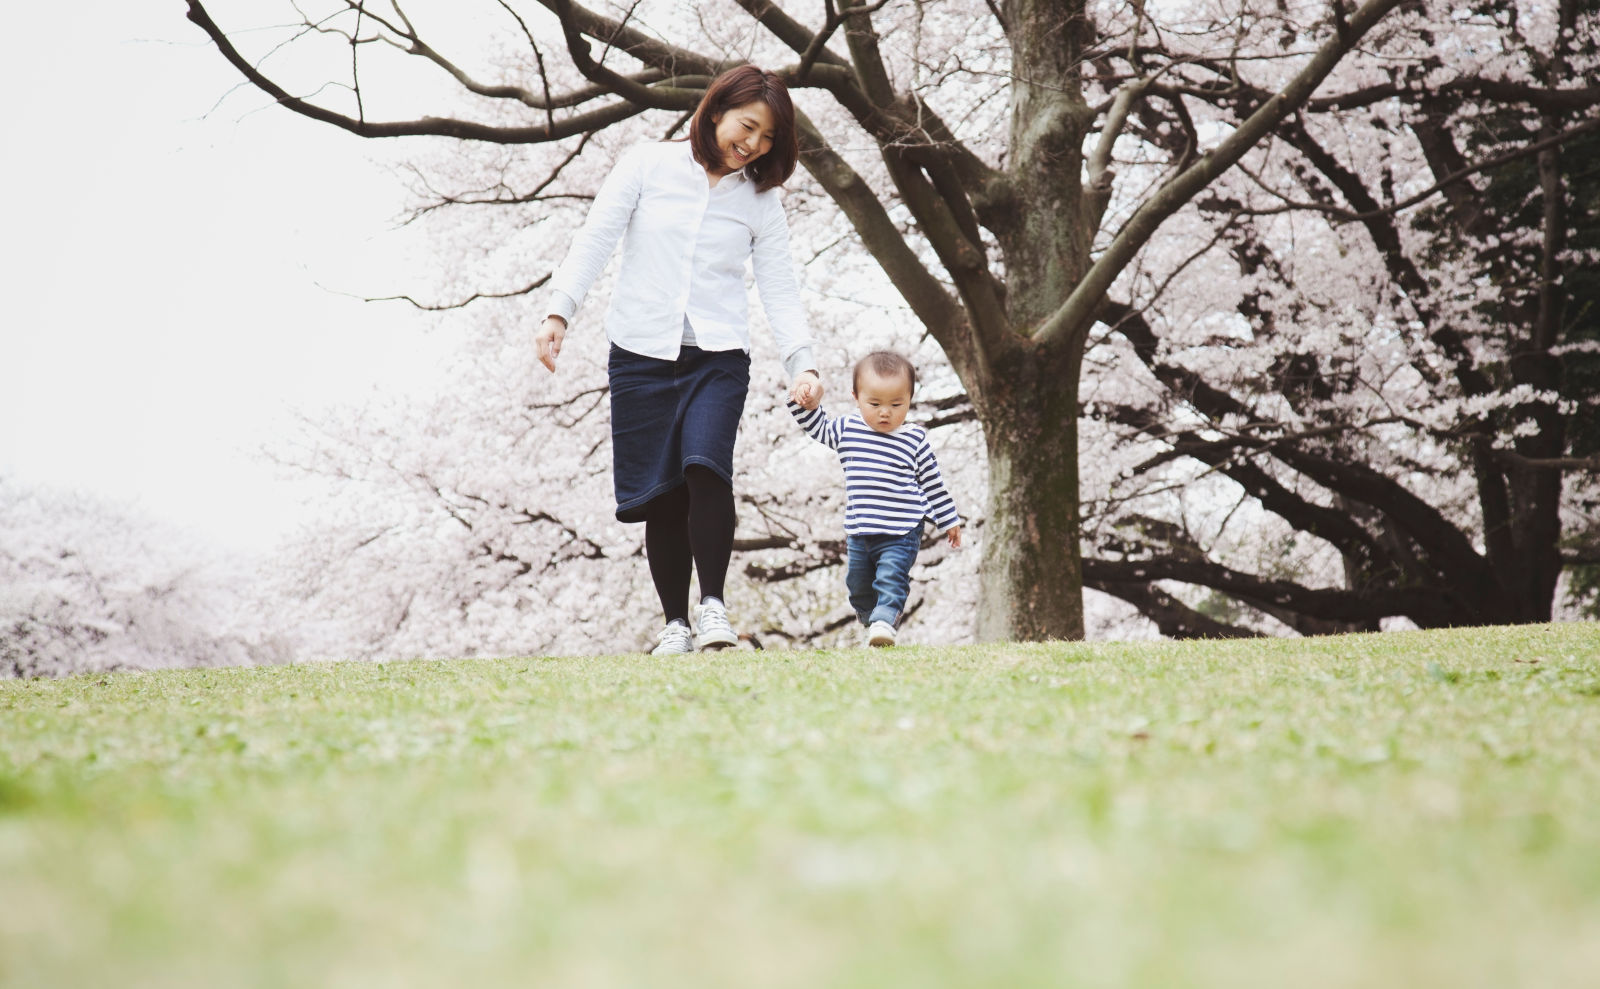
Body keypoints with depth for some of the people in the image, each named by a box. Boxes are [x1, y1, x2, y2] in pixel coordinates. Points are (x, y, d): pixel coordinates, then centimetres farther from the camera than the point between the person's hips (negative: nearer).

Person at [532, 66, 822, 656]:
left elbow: (779, 287, 4)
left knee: (705, 469, -22)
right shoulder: (648, 166, 5)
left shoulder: (761, 200, 9)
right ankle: (675, 623, 11)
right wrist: (559, 313, -10)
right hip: (641, 356, 0)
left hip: (719, 359, 0)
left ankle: (712, 606, -12)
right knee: (661, 496, 0)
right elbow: (594, 240, 2)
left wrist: (802, 363, -10)